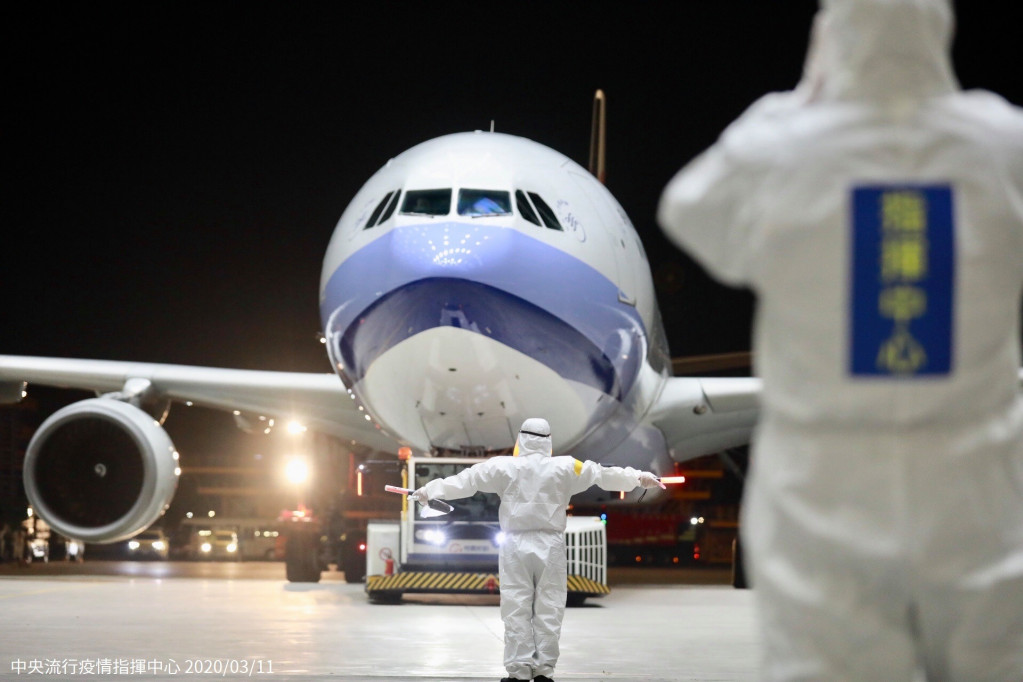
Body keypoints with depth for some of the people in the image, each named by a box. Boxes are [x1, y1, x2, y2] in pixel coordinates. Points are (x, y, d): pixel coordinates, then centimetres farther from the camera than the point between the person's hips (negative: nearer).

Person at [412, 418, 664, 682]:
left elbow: (466, 480, 1)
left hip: (516, 546, 0)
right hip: (549, 547, 0)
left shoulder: (503, 467, -4)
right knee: (548, 611, 5)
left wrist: (430, 490, 11)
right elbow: (602, 474, 7)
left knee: (516, 611, 2)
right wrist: (638, 478, 20)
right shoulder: (564, 468, -2)